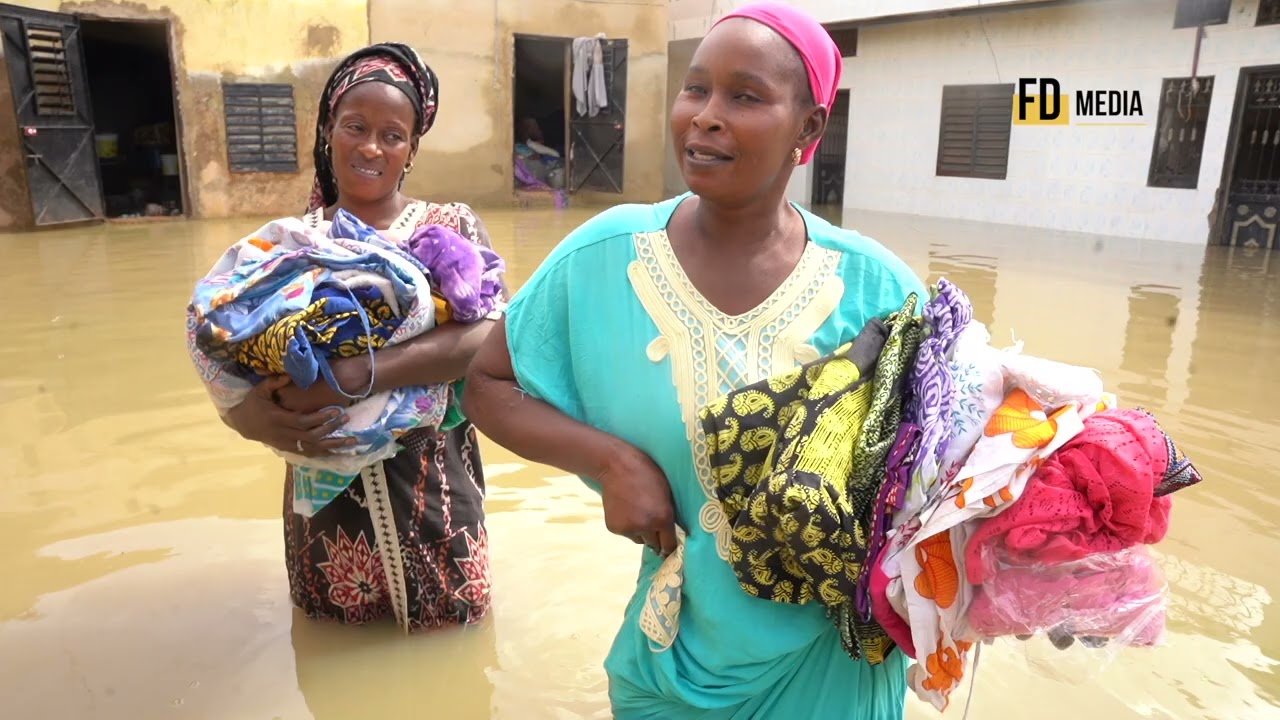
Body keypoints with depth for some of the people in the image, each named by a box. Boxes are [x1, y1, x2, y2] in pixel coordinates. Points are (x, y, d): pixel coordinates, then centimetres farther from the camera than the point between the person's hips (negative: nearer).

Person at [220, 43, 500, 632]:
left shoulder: (453, 228, -3)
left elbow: (486, 335, -20)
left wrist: (352, 375, -31)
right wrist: (251, 417, -26)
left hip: (432, 492, -2)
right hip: (325, 496, 2)